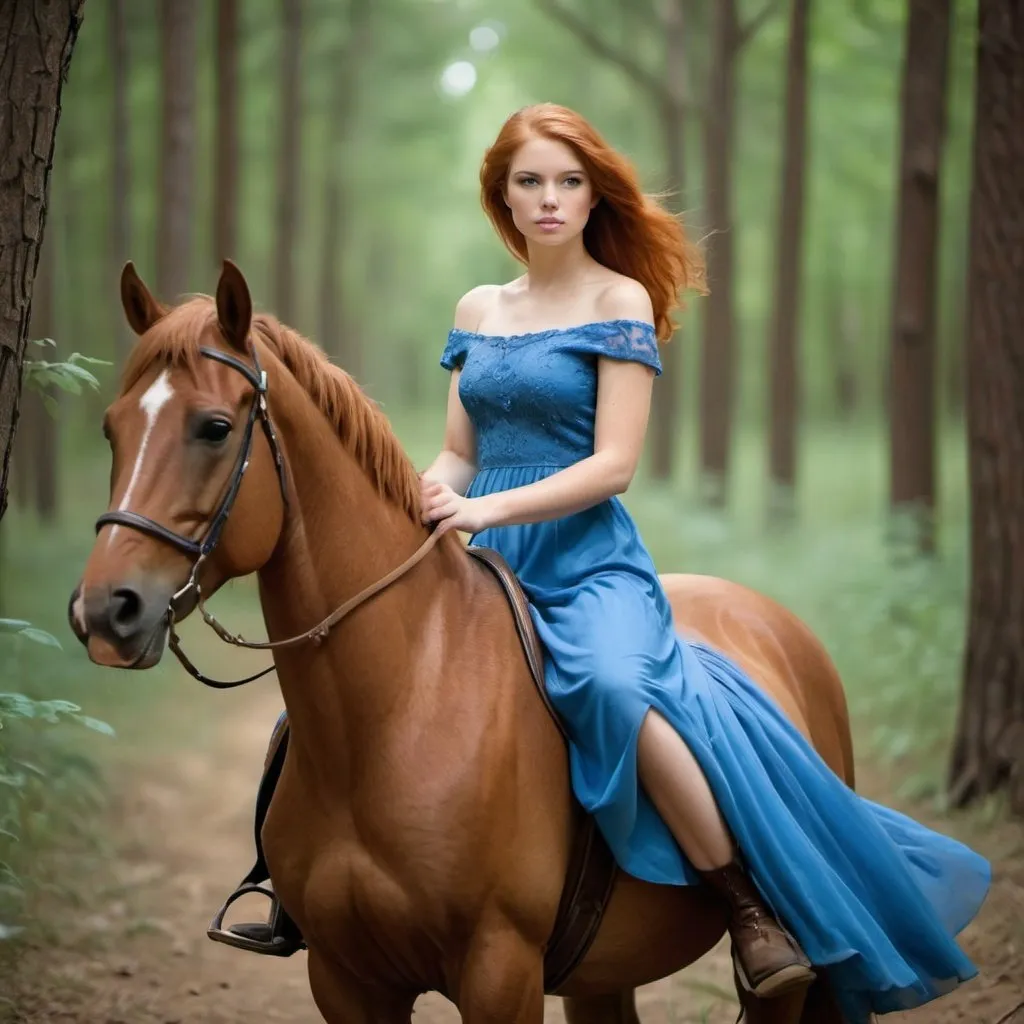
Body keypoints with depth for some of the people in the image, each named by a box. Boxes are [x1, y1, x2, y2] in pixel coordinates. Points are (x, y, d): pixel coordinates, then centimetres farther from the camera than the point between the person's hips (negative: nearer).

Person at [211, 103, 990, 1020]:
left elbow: (613, 464, -10)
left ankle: (754, 905, -24)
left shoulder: (620, 301, -2)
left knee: (612, 681, -36)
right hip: (484, 564, 6)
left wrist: (493, 507, -21)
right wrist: (421, 497, -6)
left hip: (588, 562, -6)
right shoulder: (477, 310, 15)